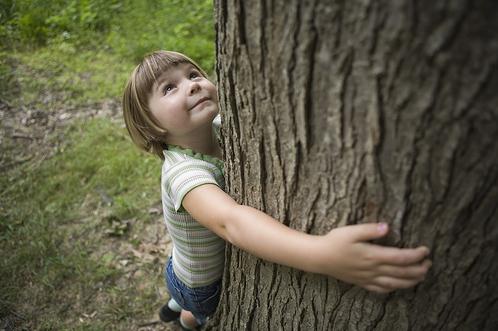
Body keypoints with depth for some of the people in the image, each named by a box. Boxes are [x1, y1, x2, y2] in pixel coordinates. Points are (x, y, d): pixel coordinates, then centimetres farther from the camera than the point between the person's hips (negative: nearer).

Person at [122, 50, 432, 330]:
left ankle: (177, 305, 69)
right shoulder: (183, 173, -43)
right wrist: (322, 254, -75)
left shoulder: (218, 127, -20)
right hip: (203, 287, -5)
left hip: (221, 264, 5)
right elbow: (230, 220, -60)